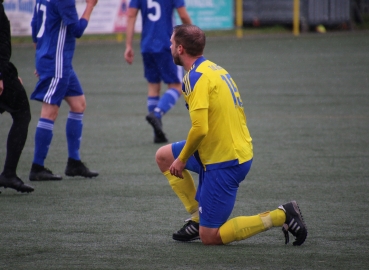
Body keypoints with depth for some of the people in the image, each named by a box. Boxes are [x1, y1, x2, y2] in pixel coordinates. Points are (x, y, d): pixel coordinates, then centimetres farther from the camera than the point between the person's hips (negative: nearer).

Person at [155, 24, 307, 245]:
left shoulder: (195, 78, -17)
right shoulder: (215, 69, 11)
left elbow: (199, 128, -27)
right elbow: (240, 113, 16)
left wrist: (182, 159, -10)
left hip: (224, 161, -9)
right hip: (239, 150, 9)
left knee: (209, 237, -3)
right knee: (164, 156, 21)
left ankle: (280, 216, -5)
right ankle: (198, 217, 17)